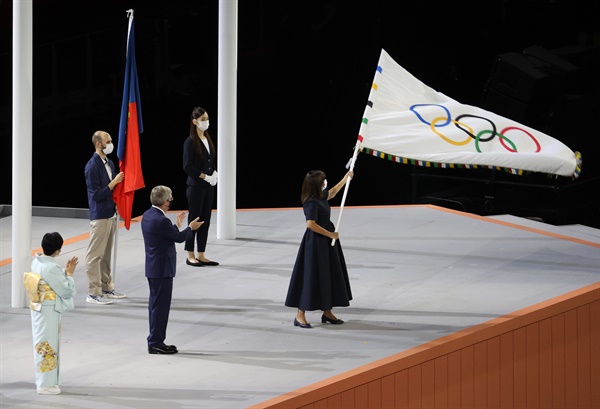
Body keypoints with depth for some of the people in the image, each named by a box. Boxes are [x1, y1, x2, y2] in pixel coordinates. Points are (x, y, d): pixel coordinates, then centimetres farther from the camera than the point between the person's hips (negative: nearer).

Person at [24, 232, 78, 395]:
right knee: (48, 346, 2)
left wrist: (65, 271, 4)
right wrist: (69, 273, -6)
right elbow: (66, 290, -18)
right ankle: (46, 384, 10)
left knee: (41, 345, 18)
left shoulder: (37, 262, 2)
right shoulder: (51, 268, -25)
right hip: (49, 312, -9)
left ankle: (43, 380, 29)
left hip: (37, 309, 9)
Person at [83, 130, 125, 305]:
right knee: (95, 255, -4)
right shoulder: (92, 166, -15)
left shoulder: (110, 164, 11)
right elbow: (96, 195, -18)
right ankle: (93, 293, -2)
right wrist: (114, 182, -20)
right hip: (99, 216, -8)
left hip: (111, 214, 8)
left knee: (106, 254, 16)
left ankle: (106, 287, 24)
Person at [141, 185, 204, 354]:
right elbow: (179, 237, -12)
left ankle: (154, 340, 23)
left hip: (152, 268, 10)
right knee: (160, 305, -2)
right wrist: (191, 228, 6)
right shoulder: (161, 220, -23)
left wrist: (177, 225, 24)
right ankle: (156, 343, 2)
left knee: (156, 304, 16)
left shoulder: (147, 215, 5)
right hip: (162, 269, -10)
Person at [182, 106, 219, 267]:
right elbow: (187, 166, -14)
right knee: (194, 219, -2)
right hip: (195, 186, -7)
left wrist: (215, 174, -2)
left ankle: (201, 255, 13)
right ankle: (190, 256, 6)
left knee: (205, 221, 8)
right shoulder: (190, 142, -10)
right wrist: (205, 176, -16)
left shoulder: (208, 139, 11)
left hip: (209, 187, 7)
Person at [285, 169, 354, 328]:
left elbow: (332, 193, 30)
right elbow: (311, 224, -28)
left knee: (329, 276, 15)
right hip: (315, 243, -10)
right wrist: (330, 234, -20)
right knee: (311, 277, -7)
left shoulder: (321, 197, 8)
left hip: (326, 243, 10)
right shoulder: (312, 202, -21)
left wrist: (345, 179, 36)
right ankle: (300, 316, -2)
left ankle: (327, 312, 25)